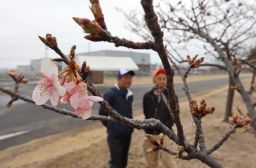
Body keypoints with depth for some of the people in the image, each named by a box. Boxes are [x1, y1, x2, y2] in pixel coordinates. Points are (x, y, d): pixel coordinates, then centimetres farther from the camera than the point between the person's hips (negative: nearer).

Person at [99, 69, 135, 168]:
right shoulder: (110, 93, -16)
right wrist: (111, 126, 2)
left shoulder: (130, 94, 4)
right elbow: (102, 113, -9)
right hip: (115, 135, -6)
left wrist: (129, 125, 10)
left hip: (127, 134, 6)